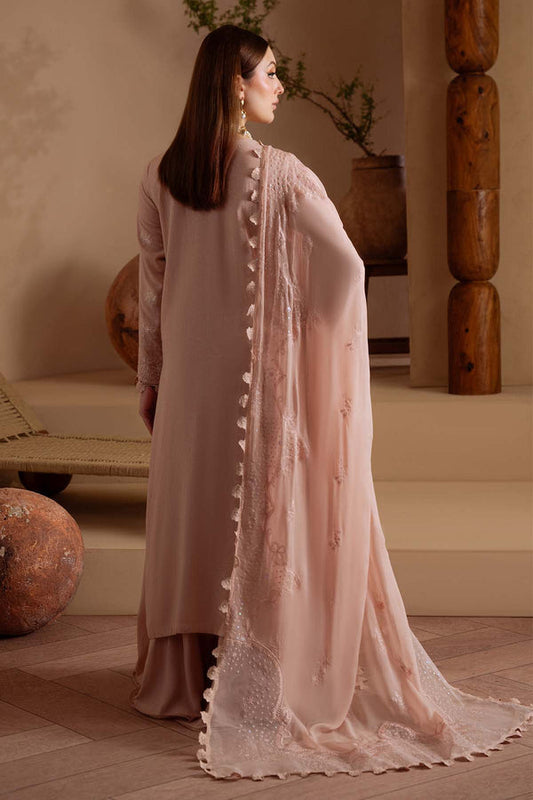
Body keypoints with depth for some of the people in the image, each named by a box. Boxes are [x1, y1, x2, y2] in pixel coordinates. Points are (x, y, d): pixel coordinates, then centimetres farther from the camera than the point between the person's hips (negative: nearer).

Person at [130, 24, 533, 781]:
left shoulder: (160, 178, 0)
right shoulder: (279, 174, -12)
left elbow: (150, 289, 4)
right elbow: (346, 266, -14)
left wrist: (149, 379, 12)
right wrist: (316, 340, 3)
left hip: (189, 377, 4)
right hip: (261, 377, -4)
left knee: (193, 512, 13)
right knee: (266, 517, 5)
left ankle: (188, 679, 21)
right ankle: (258, 685, 11)